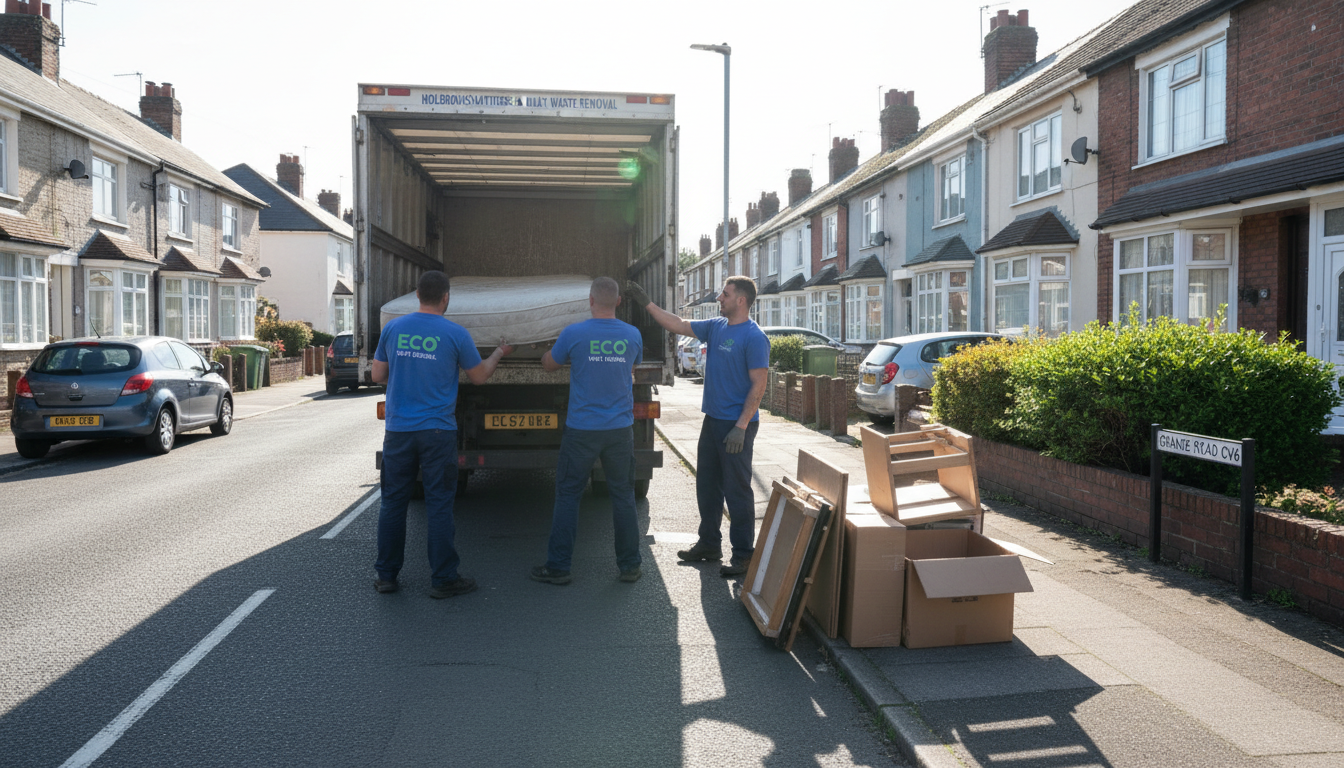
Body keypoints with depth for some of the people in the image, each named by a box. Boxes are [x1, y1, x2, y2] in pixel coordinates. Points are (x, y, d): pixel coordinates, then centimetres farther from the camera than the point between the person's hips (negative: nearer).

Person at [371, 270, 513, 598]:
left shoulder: (393, 328, 2)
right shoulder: (455, 334, -7)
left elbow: (378, 375, 10)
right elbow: (479, 375, 5)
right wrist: (499, 353, 23)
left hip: (398, 430, 3)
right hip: (437, 432, -3)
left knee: (393, 501, 12)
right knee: (438, 504, 3)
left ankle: (386, 575, 20)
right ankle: (443, 579, 9)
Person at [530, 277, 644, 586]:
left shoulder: (574, 334, -9)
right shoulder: (632, 335, 0)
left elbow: (548, 364, 8)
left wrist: (560, 354, 28)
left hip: (582, 430, -2)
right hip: (621, 429, 3)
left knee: (567, 495, 8)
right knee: (623, 495, 11)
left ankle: (558, 567, 13)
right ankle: (630, 566, 18)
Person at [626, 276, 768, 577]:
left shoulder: (754, 337, -14)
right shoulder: (715, 327, 10)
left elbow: (758, 385, -17)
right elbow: (678, 325, 17)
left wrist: (741, 427, -22)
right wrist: (647, 303, 14)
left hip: (736, 425, -9)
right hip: (712, 419, 9)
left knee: (737, 490, -1)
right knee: (707, 485, 16)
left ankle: (743, 555, 10)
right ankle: (709, 543, 30)